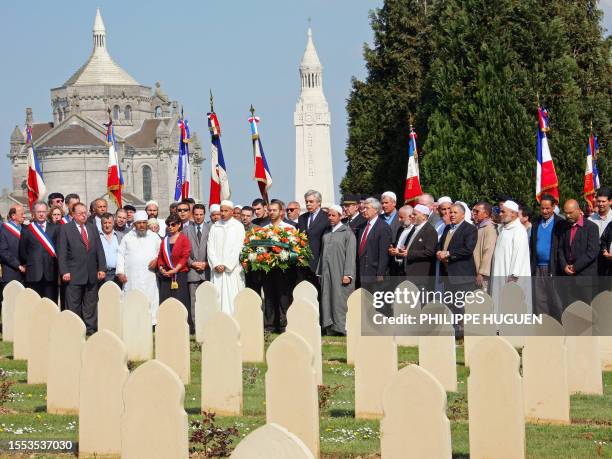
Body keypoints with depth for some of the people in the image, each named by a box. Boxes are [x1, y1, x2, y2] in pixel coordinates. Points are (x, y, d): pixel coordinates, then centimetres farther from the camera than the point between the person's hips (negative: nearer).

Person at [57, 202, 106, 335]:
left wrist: (102, 268, 5)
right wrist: (64, 271, -11)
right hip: (74, 274, -4)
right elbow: (62, 252, -4)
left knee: (91, 303, 7)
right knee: (74, 305, -2)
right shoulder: (65, 229, 0)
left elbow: (99, 250, 13)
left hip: (92, 274, 4)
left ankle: (91, 328, 11)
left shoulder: (93, 228, 14)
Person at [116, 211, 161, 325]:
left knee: (150, 299, -6)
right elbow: (120, 254, 8)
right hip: (131, 277, 0)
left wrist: (157, 260, -3)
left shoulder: (154, 237, 13)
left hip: (149, 277, 1)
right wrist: (120, 272, -1)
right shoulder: (128, 237, 10)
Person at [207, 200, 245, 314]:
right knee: (217, 297, -4)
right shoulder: (214, 227, 13)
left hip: (232, 269, -3)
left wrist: (226, 265, -10)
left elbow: (237, 248, -4)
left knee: (232, 298, -8)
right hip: (216, 270, 3)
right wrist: (216, 265, -6)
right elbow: (210, 248, 8)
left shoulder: (238, 226, 3)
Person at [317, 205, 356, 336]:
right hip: (326, 273, 6)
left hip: (340, 274, -6)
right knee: (327, 299, 1)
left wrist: (347, 275, -14)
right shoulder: (326, 233, 16)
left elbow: (350, 255, -7)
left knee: (339, 300, -7)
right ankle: (329, 327, 3)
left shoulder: (347, 233, -2)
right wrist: (320, 273, 13)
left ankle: (340, 328, -4)